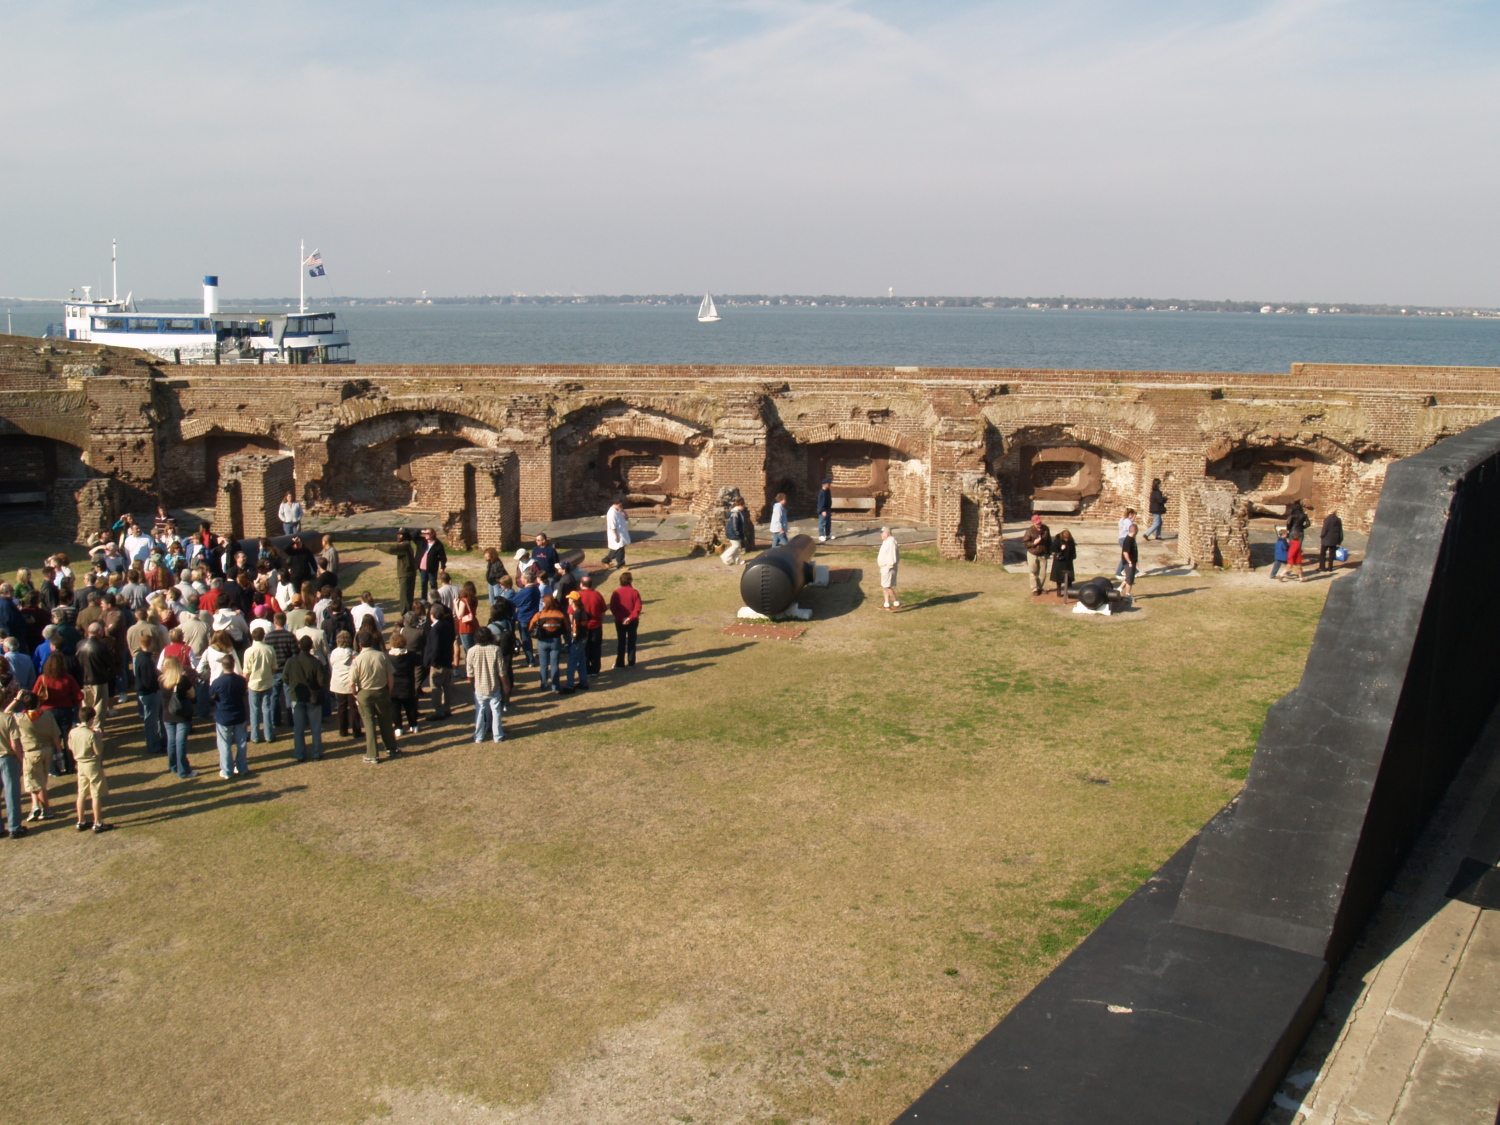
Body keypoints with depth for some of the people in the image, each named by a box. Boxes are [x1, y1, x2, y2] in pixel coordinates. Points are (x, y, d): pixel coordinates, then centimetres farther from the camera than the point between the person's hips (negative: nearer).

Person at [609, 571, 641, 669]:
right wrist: (631, 618, -18)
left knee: (621, 642, 10)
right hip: (632, 621, -1)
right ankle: (631, 663, 12)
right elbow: (638, 607, -16)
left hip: (620, 621, 1)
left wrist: (621, 618, -12)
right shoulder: (634, 592, -9)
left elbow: (612, 608, -11)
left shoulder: (616, 592, -7)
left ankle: (620, 663, 12)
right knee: (631, 641, 9)